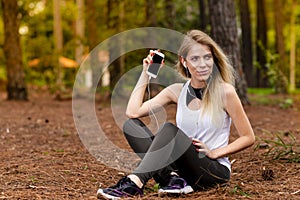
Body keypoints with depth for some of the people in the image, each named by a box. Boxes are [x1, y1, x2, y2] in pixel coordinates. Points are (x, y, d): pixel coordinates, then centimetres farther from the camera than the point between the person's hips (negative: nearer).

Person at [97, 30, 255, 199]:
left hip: (216, 171, -5)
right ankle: (172, 178, -26)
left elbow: (248, 138, -2)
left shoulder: (224, 91, -6)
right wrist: (146, 73, 1)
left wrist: (214, 153, -12)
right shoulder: (178, 91, 6)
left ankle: (135, 182, -38)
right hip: (183, 168, 5)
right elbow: (133, 112, -3)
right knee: (131, 124, -8)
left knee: (169, 128, -29)